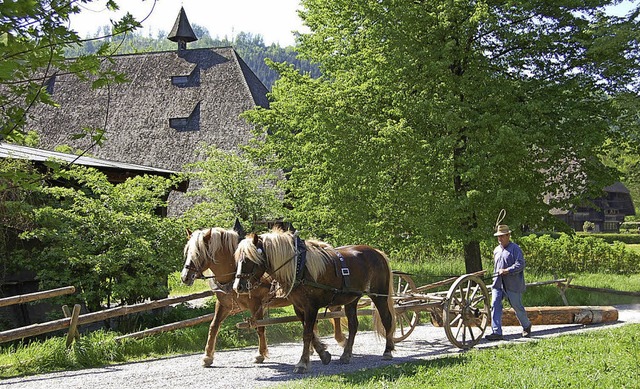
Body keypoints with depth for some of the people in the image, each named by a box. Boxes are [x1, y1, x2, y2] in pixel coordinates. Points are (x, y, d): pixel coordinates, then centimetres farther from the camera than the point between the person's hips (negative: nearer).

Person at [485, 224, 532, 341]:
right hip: (498, 283, 6)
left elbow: (520, 264, -16)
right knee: (495, 306, -8)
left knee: (517, 306, 5)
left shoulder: (515, 249, -6)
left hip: (513, 284, -6)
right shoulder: (496, 250, 17)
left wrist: (507, 271, -24)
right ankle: (497, 332, -10)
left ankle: (526, 326, 31)